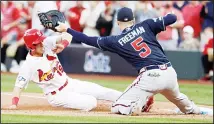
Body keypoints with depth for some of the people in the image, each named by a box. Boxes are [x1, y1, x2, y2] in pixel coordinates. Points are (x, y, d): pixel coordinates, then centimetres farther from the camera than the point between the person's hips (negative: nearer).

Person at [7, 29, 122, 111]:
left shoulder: (47, 44, -10)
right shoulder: (28, 65, -23)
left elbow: (67, 36, -13)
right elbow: (18, 86, -23)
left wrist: (62, 45, -34)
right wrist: (14, 104, -37)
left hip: (70, 84, 6)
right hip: (58, 95, -6)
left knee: (105, 92, 2)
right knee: (91, 102, -22)